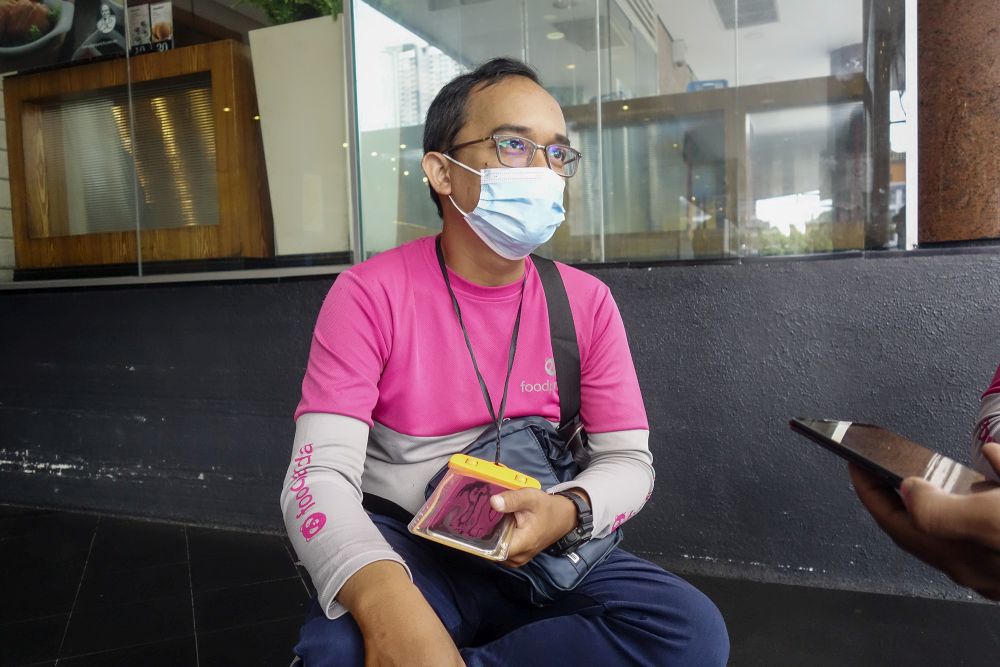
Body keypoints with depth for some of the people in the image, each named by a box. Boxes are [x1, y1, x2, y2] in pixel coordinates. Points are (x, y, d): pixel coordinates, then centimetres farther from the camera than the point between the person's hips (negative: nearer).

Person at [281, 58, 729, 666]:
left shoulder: (588, 301, -1)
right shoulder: (368, 294, -11)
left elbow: (629, 459, 1)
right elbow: (320, 475, -19)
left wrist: (567, 511, -23)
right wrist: (388, 601, -39)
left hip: (546, 554, 4)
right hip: (407, 552, -3)